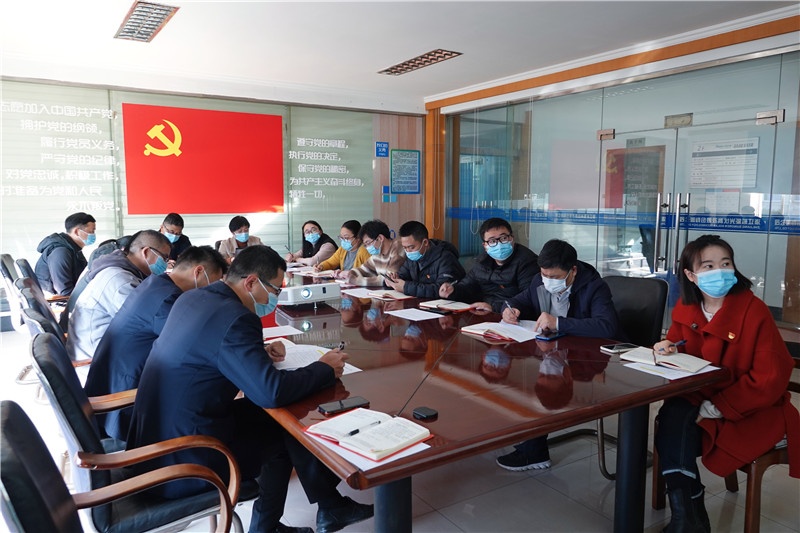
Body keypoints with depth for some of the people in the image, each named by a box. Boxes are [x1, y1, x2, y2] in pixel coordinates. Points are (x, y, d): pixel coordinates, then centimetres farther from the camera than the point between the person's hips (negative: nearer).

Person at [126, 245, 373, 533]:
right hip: (184, 461, -9)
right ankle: (330, 509, 27)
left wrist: (259, 352, 10)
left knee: (271, 416, 16)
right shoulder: (235, 318, -24)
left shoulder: (191, 298, 4)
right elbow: (273, 392, -28)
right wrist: (325, 369, -12)